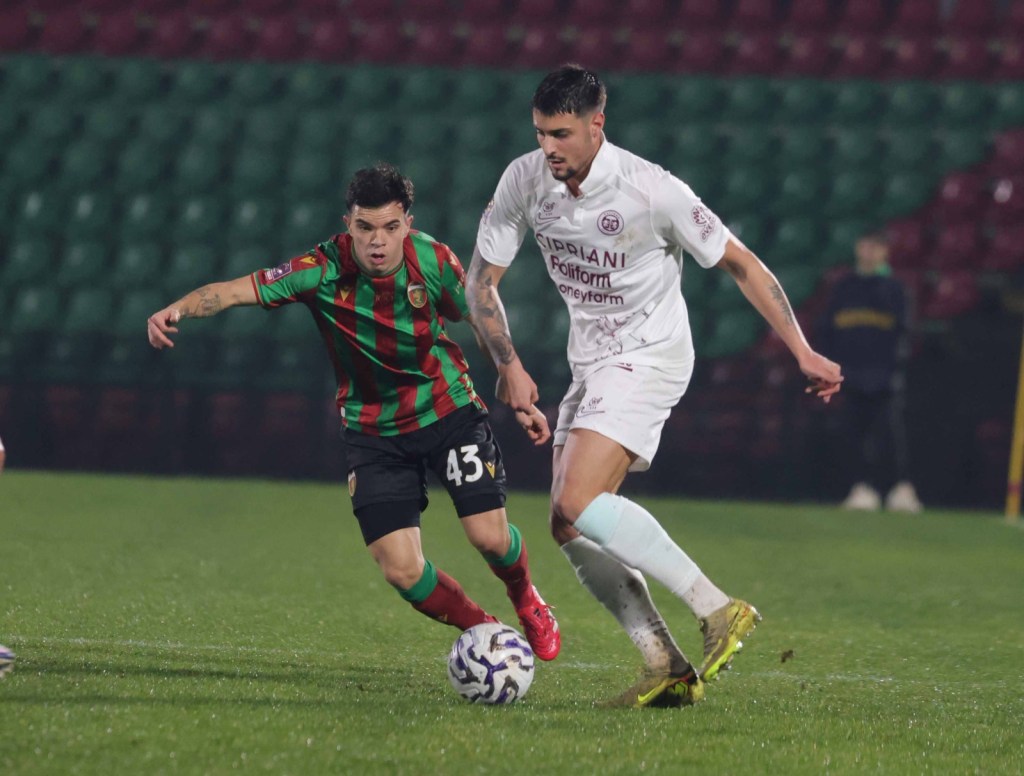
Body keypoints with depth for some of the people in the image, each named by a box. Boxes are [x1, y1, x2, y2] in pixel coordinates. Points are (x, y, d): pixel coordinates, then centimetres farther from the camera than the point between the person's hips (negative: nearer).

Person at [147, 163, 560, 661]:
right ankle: (483, 631, 19)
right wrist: (178, 309, -48)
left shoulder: (433, 261, -16)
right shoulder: (324, 270, -21)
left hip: (448, 410, 0)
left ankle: (527, 602, 26)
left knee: (490, 537, -11)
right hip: (373, 429, 0)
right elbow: (235, 291, -29)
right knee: (402, 572, -9)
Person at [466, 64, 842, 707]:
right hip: (591, 366, 7)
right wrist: (510, 365, -9)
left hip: (649, 357, -7)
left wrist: (802, 351, -12)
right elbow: (482, 279, 5)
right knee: (570, 527, -1)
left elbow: (741, 263, -10)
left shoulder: (652, 191, -19)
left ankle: (718, 610, -22)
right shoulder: (524, 181, -5)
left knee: (578, 503, -24)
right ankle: (668, 668, 0)